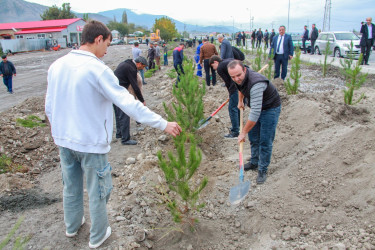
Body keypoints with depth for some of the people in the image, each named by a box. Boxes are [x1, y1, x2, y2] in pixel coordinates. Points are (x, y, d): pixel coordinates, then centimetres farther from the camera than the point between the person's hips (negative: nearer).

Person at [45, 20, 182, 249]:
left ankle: (72, 226, 46)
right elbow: (127, 103, -26)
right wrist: (163, 124, -22)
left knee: (71, 186, 24)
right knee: (97, 191, 13)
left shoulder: (57, 65, 0)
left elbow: (49, 106, 7)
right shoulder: (96, 68, -21)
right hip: (91, 142, -7)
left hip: (64, 139, 7)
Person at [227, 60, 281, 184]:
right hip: (257, 107, 8)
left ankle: (263, 170, 10)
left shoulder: (256, 83, -40)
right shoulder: (240, 79, -13)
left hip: (270, 108, -8)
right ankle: (254, 162, 35)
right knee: (253, 138, 16)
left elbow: (255, 112, -41)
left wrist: (243, 132, -35)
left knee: (265, 141, -6)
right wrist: (240, 101, 18)